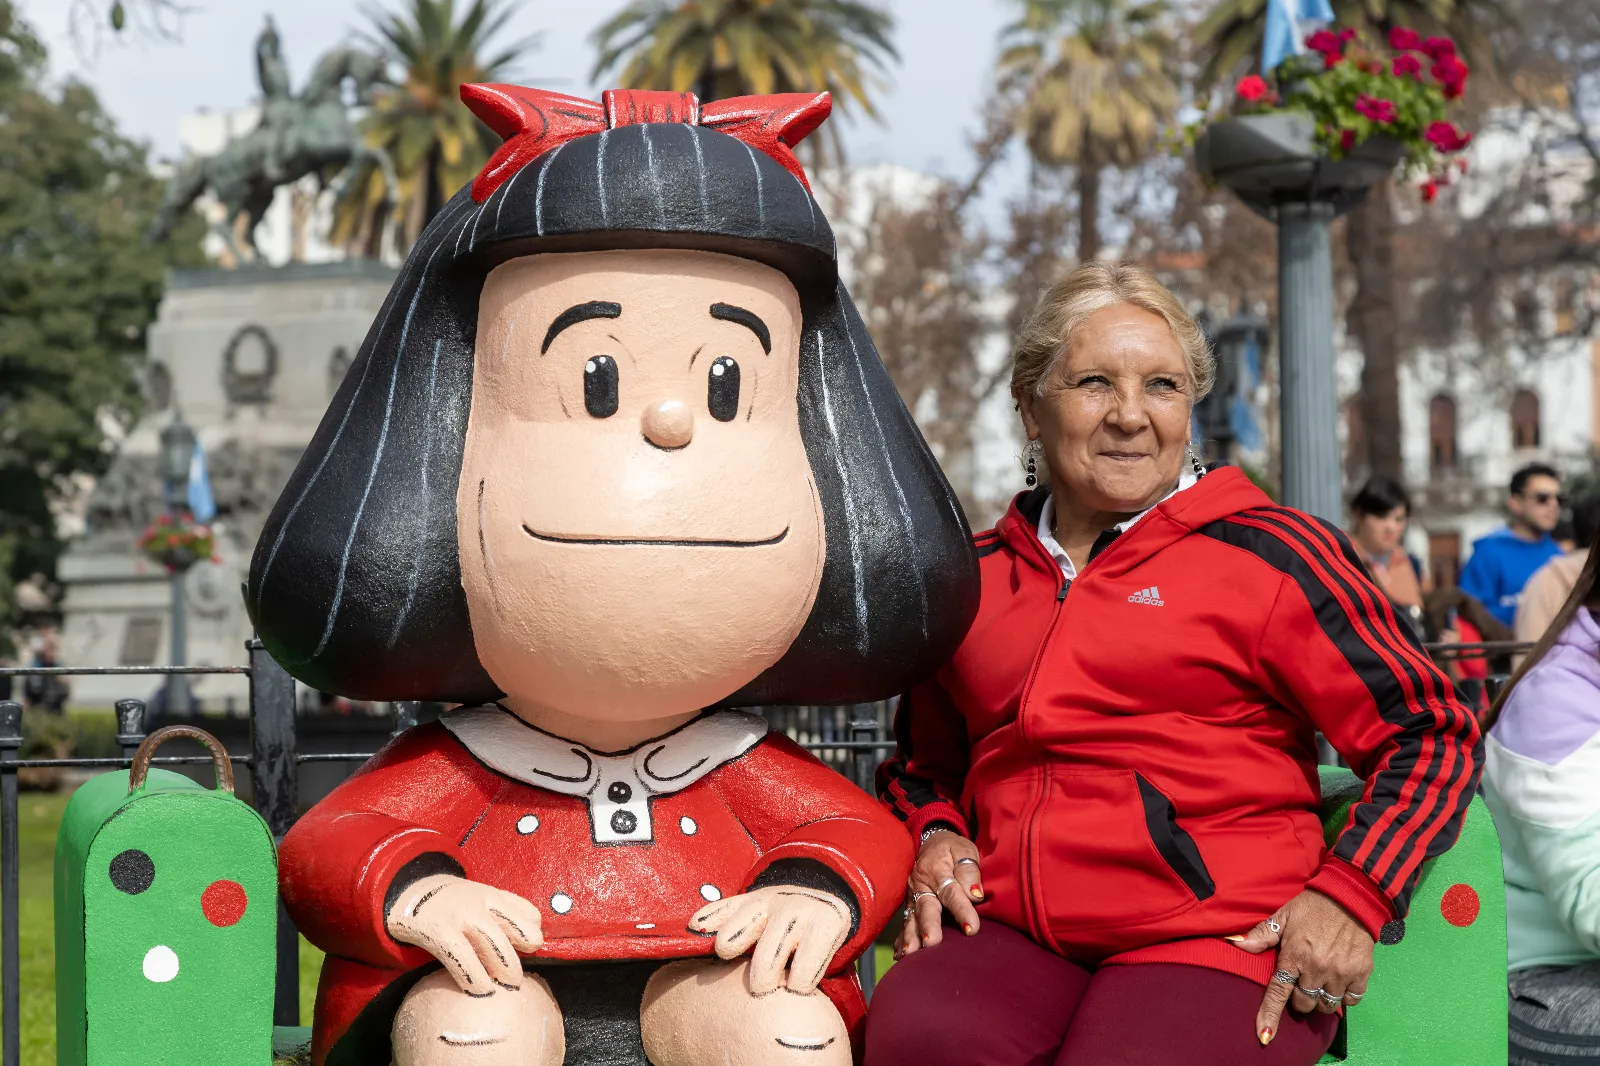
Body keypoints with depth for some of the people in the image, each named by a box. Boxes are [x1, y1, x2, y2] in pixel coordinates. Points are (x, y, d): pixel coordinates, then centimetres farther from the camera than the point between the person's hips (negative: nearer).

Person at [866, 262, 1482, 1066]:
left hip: (1221, 943, -3)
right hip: (1011, 935, 3)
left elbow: (1429, 735, 4)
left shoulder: (1267, 555, 5)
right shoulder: (973, 578, 17)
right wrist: (935, 836, 11)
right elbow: (924, 762, 33)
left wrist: (1349, 894, -8)